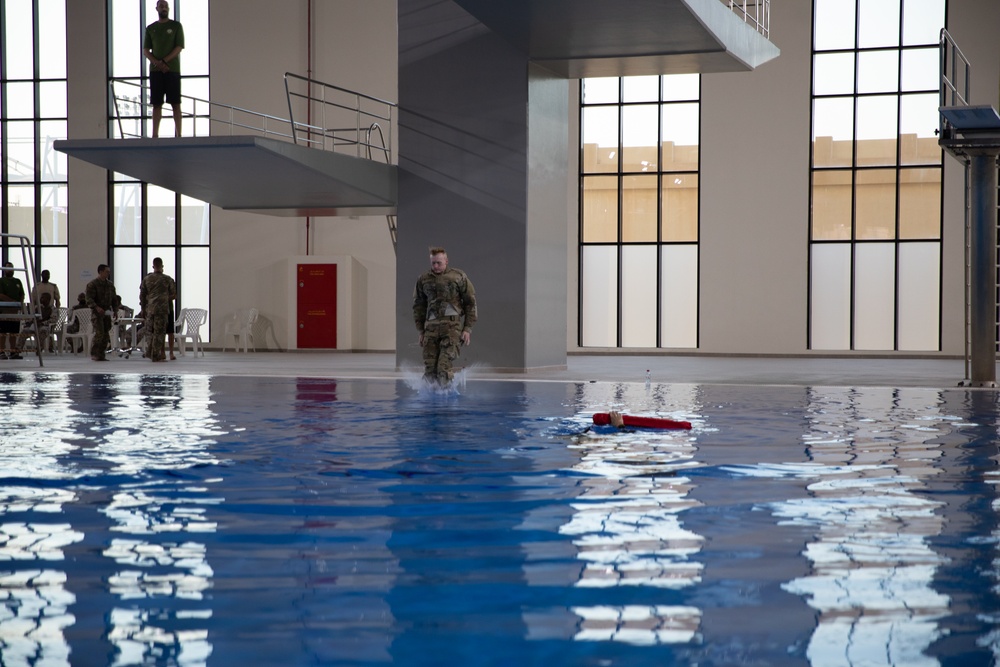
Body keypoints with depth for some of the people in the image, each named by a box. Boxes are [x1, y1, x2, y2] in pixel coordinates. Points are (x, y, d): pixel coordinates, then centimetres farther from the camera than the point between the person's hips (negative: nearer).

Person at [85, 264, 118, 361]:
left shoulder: (110, 284, 15)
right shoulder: (92, 284, -6)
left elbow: (114, 298, 23)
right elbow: (89, 299, -13)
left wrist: (115, 310, 14)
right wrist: (97, 308, -25)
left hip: (107, 312, 6)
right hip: (97, 312, -6)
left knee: (106, 334, 3)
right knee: (99, 333, -15)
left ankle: (102, 355, 8)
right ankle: (94, 354, -7)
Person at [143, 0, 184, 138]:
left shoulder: (176, 26, 5)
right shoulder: (150, 28, 13)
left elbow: (179, 47, -4)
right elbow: (145, 51, 9)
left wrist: (164, 62, -13)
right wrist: (157, 63, -9)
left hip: (172, 69, -3)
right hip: (155, 70, 3)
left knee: (175, 103, -5)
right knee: (156, 104, 2)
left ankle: (178, 134, -4)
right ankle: (155, 135, 3)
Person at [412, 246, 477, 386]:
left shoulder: (459, 277, 6)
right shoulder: (423, 280, 14)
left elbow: (470, 303, 7)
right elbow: (418, 306, 21)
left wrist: (468, 328, 0)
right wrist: (421, 331, 16)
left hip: (453, 325, -3)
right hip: (431, 327, 3)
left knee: (444, 370, -15)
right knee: (430, 371, -3)